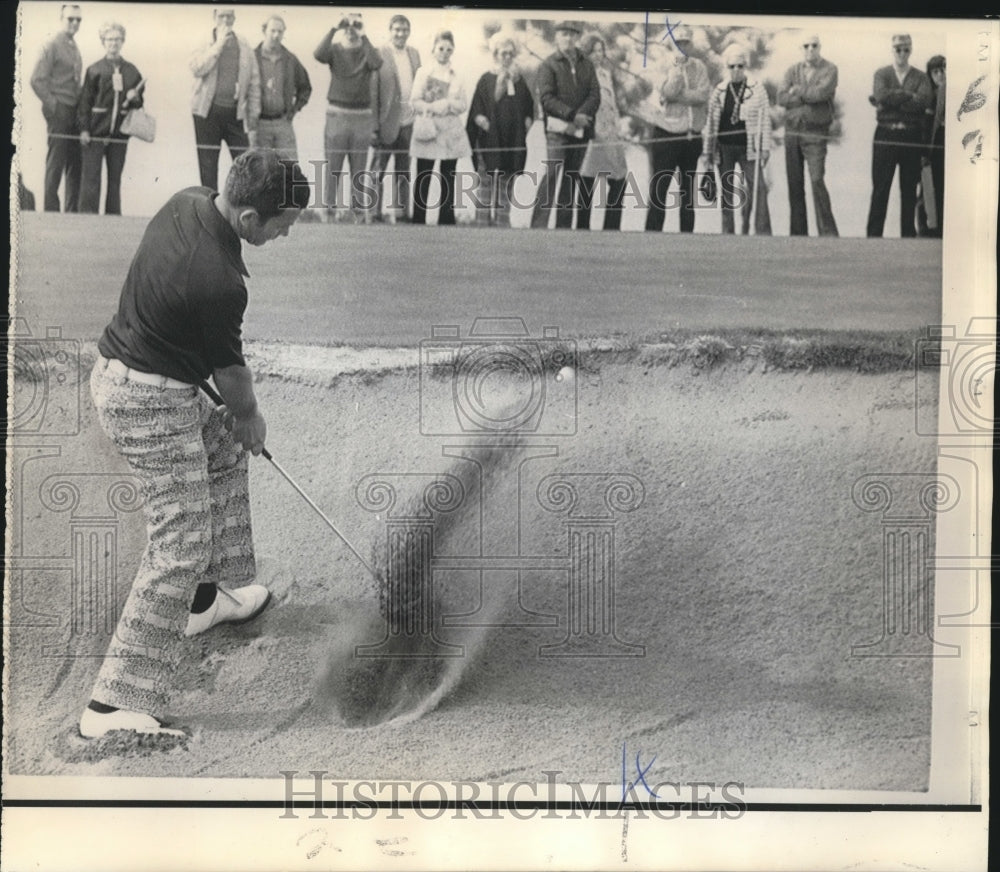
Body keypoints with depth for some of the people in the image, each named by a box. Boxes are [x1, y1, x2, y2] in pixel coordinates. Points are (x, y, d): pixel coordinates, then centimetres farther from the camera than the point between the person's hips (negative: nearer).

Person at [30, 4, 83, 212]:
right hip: (59, 113, -7)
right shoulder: (52, 46, -6)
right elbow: (37, 80, -11)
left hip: (75, 113, 7)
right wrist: (53, 105, -12)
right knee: (55, 164, -4)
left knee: (75, 164, 7)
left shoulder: (74, 48, 17)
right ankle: (51, 210, 0)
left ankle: (72, 211, 13)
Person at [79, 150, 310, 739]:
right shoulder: (219, 282, -28)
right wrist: (251, 417, 10)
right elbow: (229, 369, -12)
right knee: (181, 546, -8)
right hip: (150, 402, -10)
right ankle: (115, 706, -5)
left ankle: (210, 596, 39)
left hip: (120, 367, 10)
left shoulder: (187, 202, -1)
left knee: (224, 449, 28)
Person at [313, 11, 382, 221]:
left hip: (362, 116, 1)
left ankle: (359, 211, 13)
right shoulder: (335, 49, 4)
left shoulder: (367, 51, 6)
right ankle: (329, 208, 4)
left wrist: (363, 36, -20)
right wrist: (334, 29, -21)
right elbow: (319, 54, -19)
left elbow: (377, 63, -18)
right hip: (337, 114, -1)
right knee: (333, 167, 0)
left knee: (358, 169, 7)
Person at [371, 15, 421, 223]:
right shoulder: (379, 54, -8)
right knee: (378, 171, 2)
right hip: (387, 121, -6)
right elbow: (372, 91, -9)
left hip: (408, 121, 6)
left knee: (403, 172, 13)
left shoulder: (414, 54, 10)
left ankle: (400, 211, 21)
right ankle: (374, 212, 9)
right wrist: (373, 124, -13)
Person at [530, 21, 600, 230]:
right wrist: (572, 115, -16)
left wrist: (583, 114, -13)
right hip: (558, 128, -5)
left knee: (571, 177, 6)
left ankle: (564, 225, 9)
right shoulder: (548, 64, 2)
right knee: (553, 173, -15)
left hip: (581, 129, 5)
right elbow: (546, 98, -8)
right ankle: (538, 224, -15)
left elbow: (595, 94, 7)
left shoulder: (587, 65, 16)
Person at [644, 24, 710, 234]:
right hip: (667, 135, -3)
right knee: (659, 189, -8)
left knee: (688, 191, 10)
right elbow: (668, 93, -19)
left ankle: (687, 234, 16)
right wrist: (678, 66, -14)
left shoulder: (698, 66, 7)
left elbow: (704, 94, -9)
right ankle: (652, 233, -7)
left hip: (692, 136, 3)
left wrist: (676, 96, -15)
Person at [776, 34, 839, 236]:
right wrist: (808, 97, -9)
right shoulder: (793, 71, 12)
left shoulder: (829, 69, 2)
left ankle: (828, 232, -11)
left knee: (817, 180, -15)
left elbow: (821, 93, -16)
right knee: (794, 183, 4)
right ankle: (798, 233, 11)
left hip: (815, 133, -4)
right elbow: (781, 98, -3)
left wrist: (797, 91, -2)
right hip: (792, 130, 4)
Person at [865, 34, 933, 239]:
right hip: (885, 135, -1)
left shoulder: (921, 78, 9)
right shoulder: (881, 74, 8)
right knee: (880, 189, -2)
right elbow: (881, 95, -12)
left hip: (912, 136, 1)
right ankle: (873, 235, 1)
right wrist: (910, 95, -9)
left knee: (909, 190, 5)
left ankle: (908, 235, 11)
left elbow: (924, 101, -10)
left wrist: (893, 99, -10)